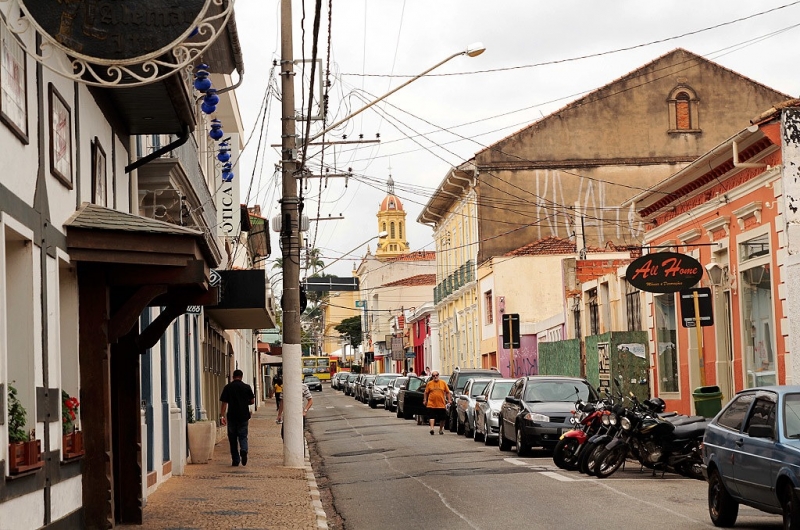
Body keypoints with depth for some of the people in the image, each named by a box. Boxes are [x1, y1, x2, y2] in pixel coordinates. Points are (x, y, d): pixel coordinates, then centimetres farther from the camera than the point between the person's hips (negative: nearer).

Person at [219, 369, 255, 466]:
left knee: (233, 438, 9)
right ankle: (243, 451, -22)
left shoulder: (228, 387, -1)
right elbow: (252, 401, 4)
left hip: (232, 416, 0)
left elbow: (224, 403, -5)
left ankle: (235, 460, 10)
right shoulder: (247, 387, 0)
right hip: (244, 416, 0)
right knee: (243, 436, 7)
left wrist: (222, 415, -4)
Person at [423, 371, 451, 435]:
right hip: (431, 404, -1)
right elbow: (426, 393, 11)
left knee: (442, 418, 8)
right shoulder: (429, 383, 5)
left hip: (441, 404, 1)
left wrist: (448, 400, 4)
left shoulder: (443, 383, 5)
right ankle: (432, 428, -14)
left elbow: (447, 392, 10)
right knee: (431, 417, -11)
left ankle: (441, 429, 23)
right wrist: (425, 400, 8)